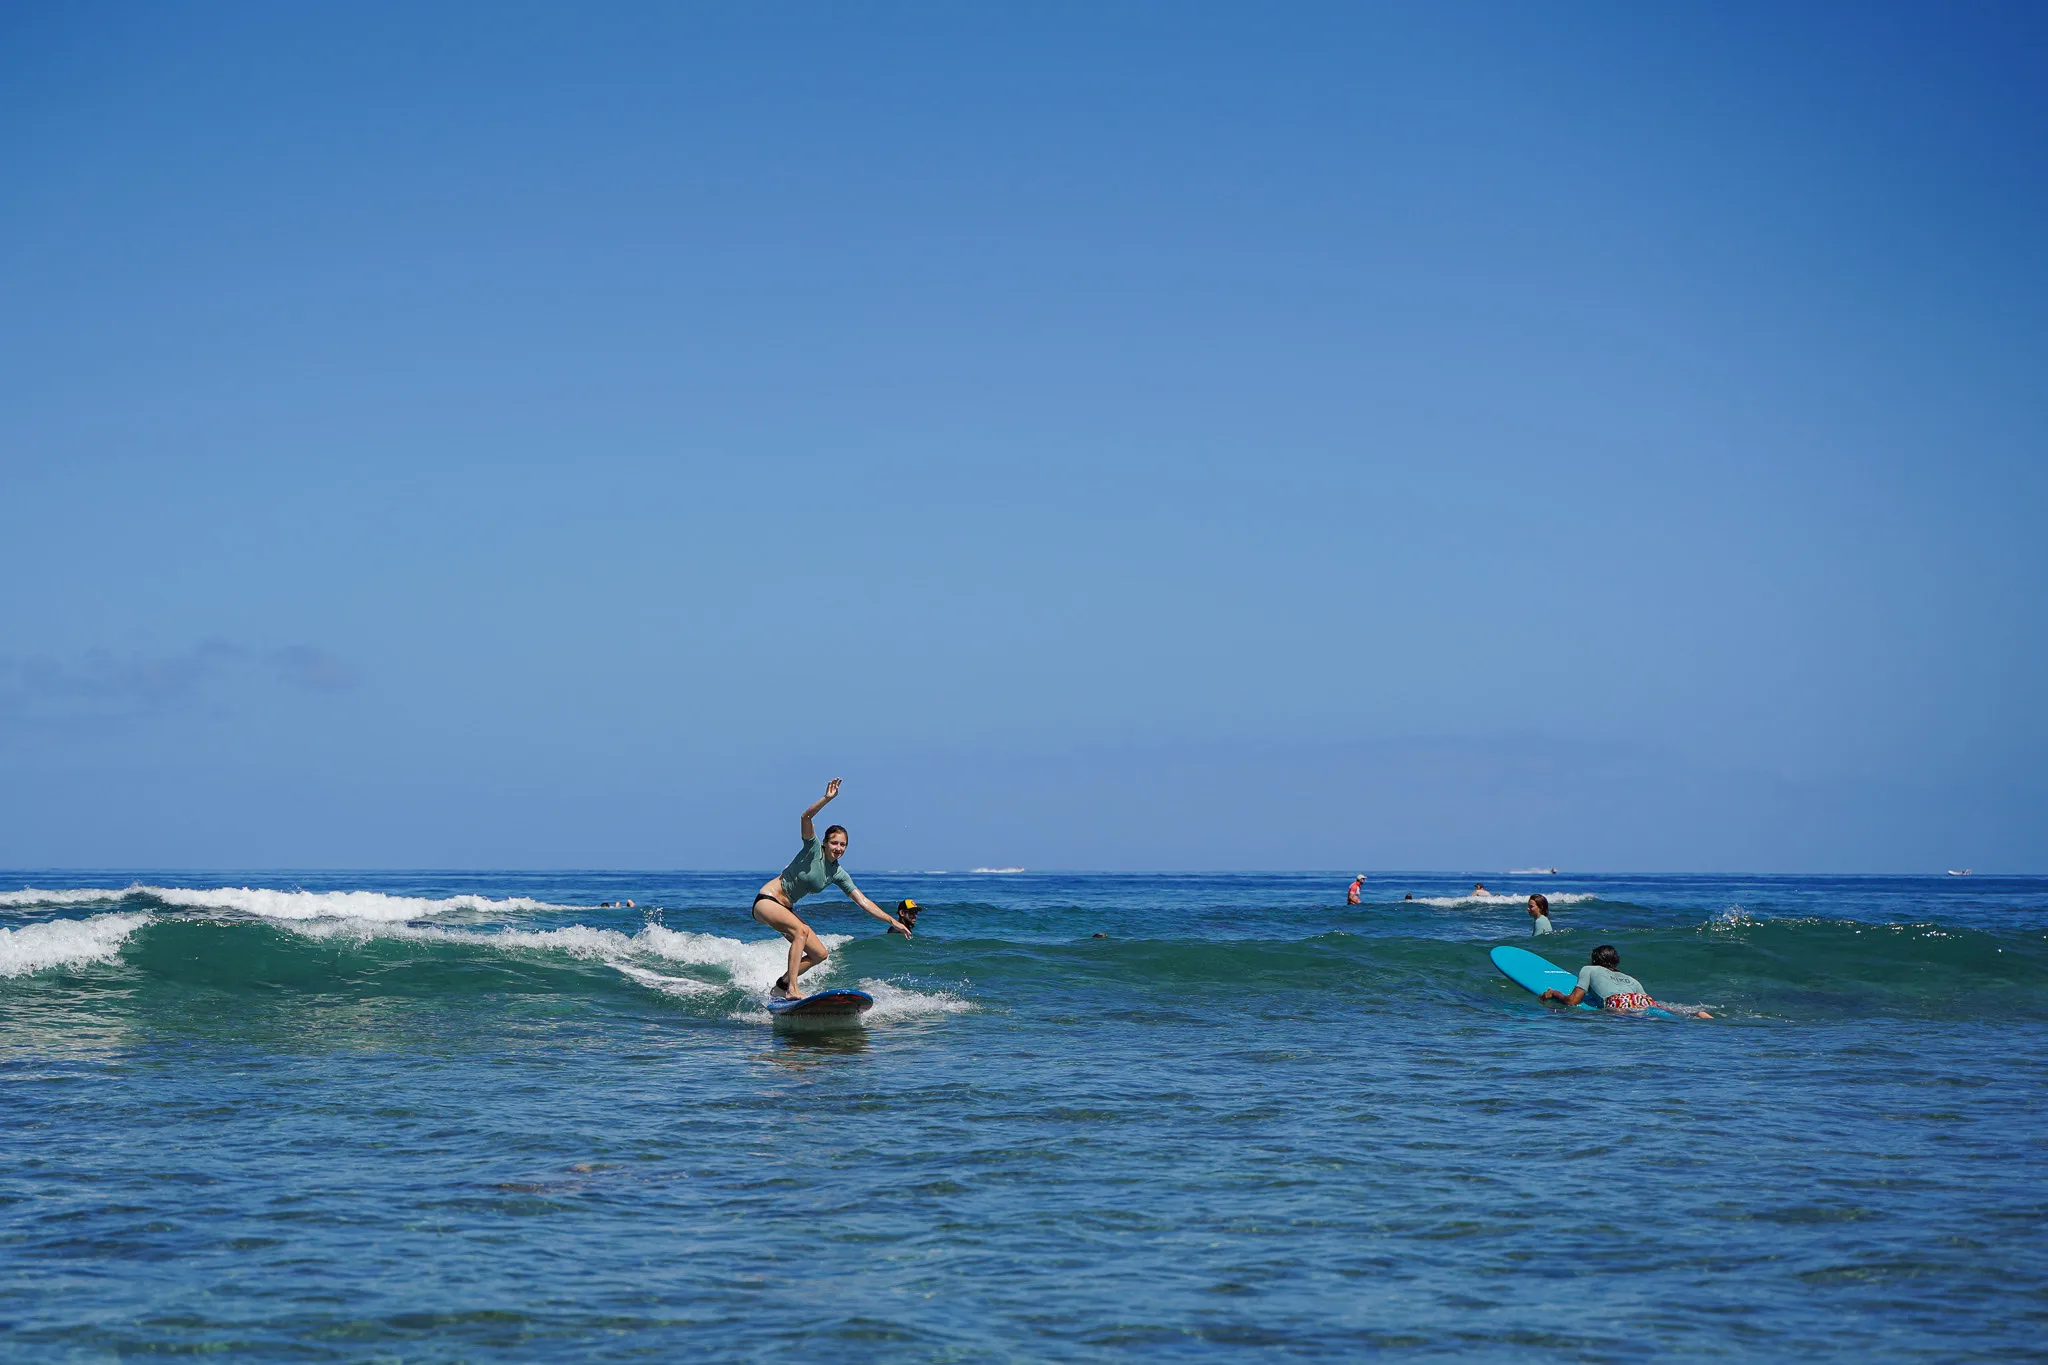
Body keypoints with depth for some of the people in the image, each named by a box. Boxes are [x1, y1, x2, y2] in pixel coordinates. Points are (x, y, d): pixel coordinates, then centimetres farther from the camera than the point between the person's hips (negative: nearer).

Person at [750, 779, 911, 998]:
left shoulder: (838, 875, 1)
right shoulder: (813, 848, -13)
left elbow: (863, 902, 2)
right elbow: (806, 817, -30)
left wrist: (893, 921, -3)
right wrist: (827, 798, -41)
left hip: (785, 909, 8)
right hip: (766, 901, -8)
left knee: (820, 955, 1)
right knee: (801, 930, -33)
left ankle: (782, 984, 15)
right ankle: (791, 989, -38)